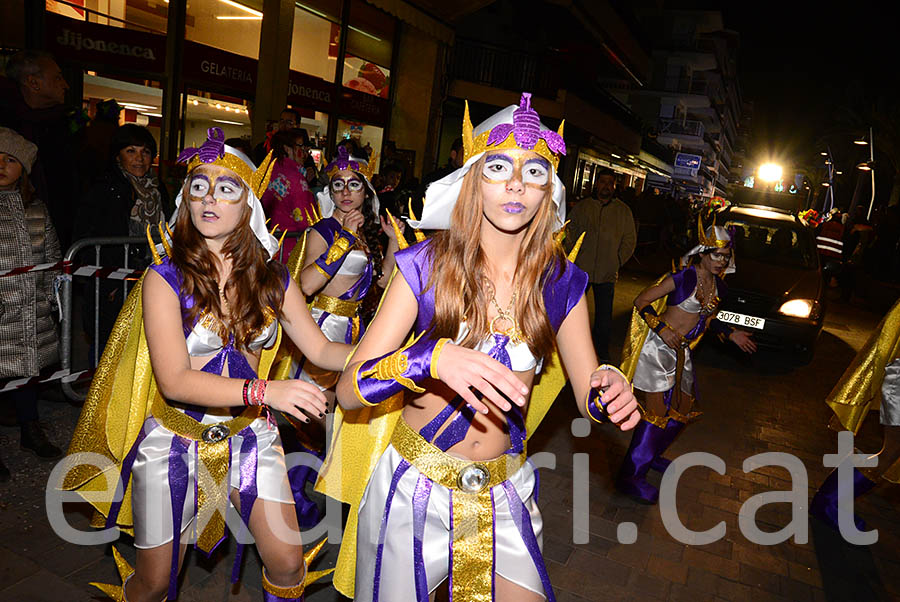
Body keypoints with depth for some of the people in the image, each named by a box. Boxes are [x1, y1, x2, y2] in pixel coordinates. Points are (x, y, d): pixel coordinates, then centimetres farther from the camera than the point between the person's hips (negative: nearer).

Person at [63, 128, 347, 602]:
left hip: (249, 435, 2)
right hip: (174, 439, -2)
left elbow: (319, 349, -2)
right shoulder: (165, 277, -12)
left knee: (287, 564, 2)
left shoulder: (271, 279, -2)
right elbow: (175, 380, -21)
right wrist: (264, 391, -35)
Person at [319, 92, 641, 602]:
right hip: (412, 489, -1)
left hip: (503, 497, 2)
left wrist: (607, 390, -20)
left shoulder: (561, 282, -4)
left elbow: (587, 392, 4)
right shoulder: (426, 265, -13)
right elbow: (348, 390, -17)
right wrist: (432, 358, -34)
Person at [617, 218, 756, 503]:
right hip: (658, 348, -8)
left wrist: (730, 333, 18)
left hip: (682, 352, 8)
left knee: (683, 410, 17)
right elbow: (641, 301, -15)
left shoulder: (718, 287, 8)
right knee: (656, 413, -8)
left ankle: (650, 455, 37)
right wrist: (661, 328, -22)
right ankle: (631, 476, 2)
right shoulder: (684, 277, -15)